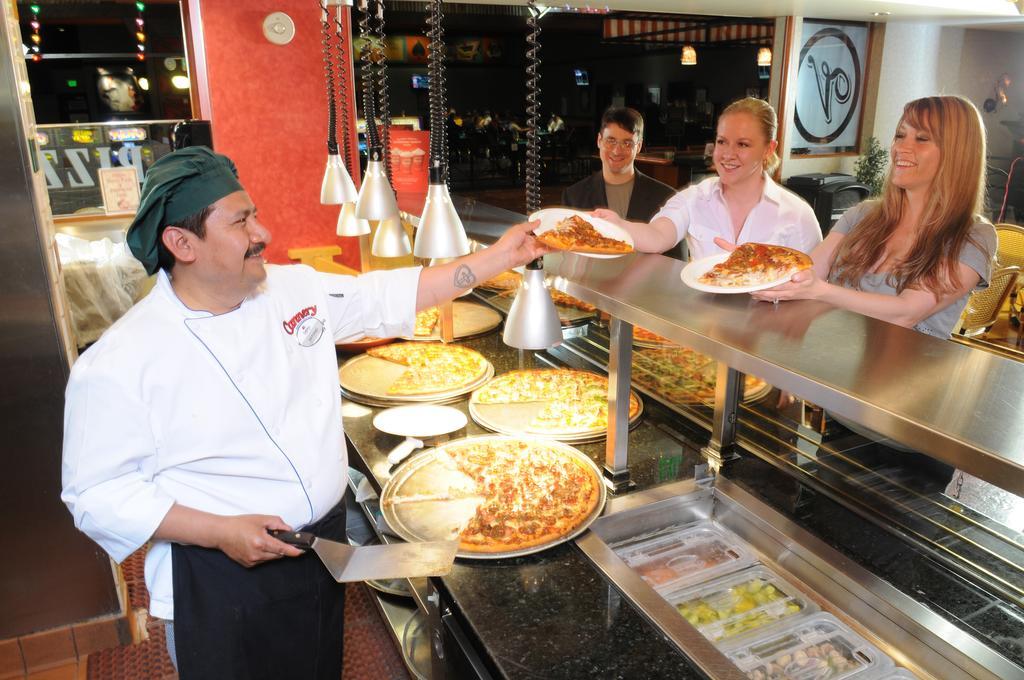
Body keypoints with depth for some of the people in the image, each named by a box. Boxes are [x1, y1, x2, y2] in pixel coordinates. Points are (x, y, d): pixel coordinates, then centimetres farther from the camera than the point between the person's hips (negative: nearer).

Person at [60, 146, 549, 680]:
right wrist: (220, 532, -24)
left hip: (323, 549, 6)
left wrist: (499, 257, -1)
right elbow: (97, 494, -15)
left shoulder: (296, 289, -5)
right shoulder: (118, 364, -20)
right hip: (220, 584, -5)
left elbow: (389, 295, 2)